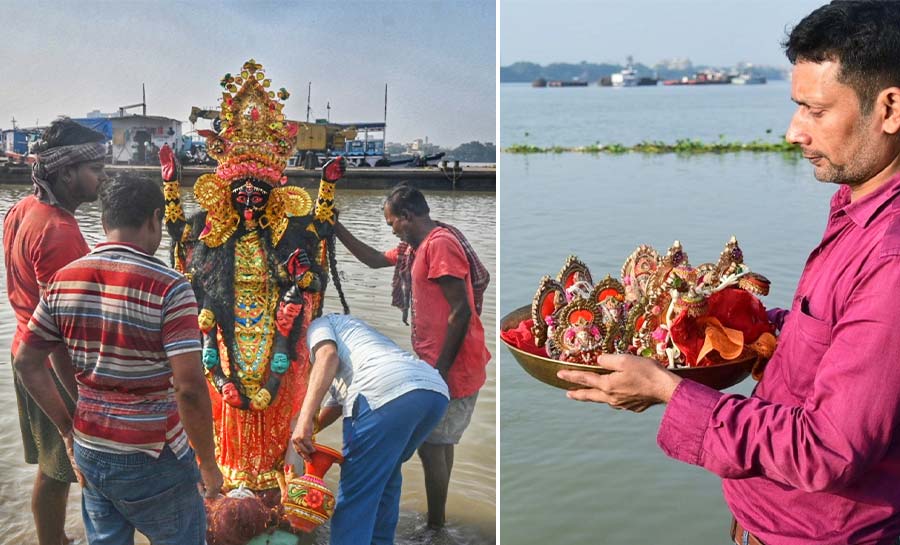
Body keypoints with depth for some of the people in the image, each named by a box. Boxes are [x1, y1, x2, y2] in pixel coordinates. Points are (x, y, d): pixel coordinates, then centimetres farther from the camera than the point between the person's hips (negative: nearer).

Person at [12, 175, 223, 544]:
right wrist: (208, 464, -11)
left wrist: (68, 429, 12)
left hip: (89, 453, 6)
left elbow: (26, 362, 6)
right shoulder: (168, 287, -19)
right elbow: (189, 388, -23)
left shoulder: (64, 279, -1)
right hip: (152, 462, -5)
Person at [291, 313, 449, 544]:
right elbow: (336, 405, 46)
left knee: (354, 495, -2)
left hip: (385, 391, -8)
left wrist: (304, 420, -9)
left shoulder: (317, 325, 24)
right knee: (386, 474, 29)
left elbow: (327, 355, -1)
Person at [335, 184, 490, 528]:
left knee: (431, 446, -2)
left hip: (451, 368, -10)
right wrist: (336, 228, 19)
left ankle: (435, 526, 11)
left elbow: (461, 310, -23)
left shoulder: (440, 243, -18)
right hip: (440, 364, 10)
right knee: (440, 443, 18)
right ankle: (437, 519, 31)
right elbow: (374, 259, 27)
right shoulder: (417, 246, 14)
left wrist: (439, 370, -21)